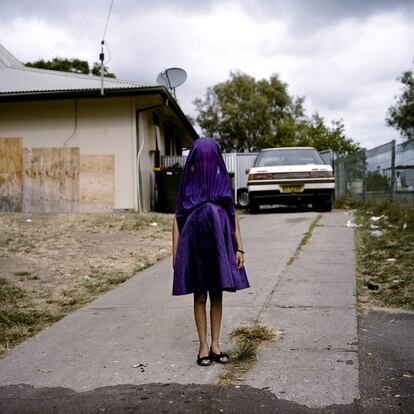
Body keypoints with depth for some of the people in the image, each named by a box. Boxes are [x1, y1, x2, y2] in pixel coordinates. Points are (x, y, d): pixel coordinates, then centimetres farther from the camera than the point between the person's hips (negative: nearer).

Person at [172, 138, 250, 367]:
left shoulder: (223, 182, 5)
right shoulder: (188, 183, 2)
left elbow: (233, 216, 6)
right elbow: (178, 218, 2)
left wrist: (239, 248, -1)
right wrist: (175, 252, -4)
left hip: (220, 244, 1)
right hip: (196, 245, -1)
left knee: (217, 295, 7)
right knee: (200, 297, 5)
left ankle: (215, 344, 18)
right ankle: (203, 346, 15)